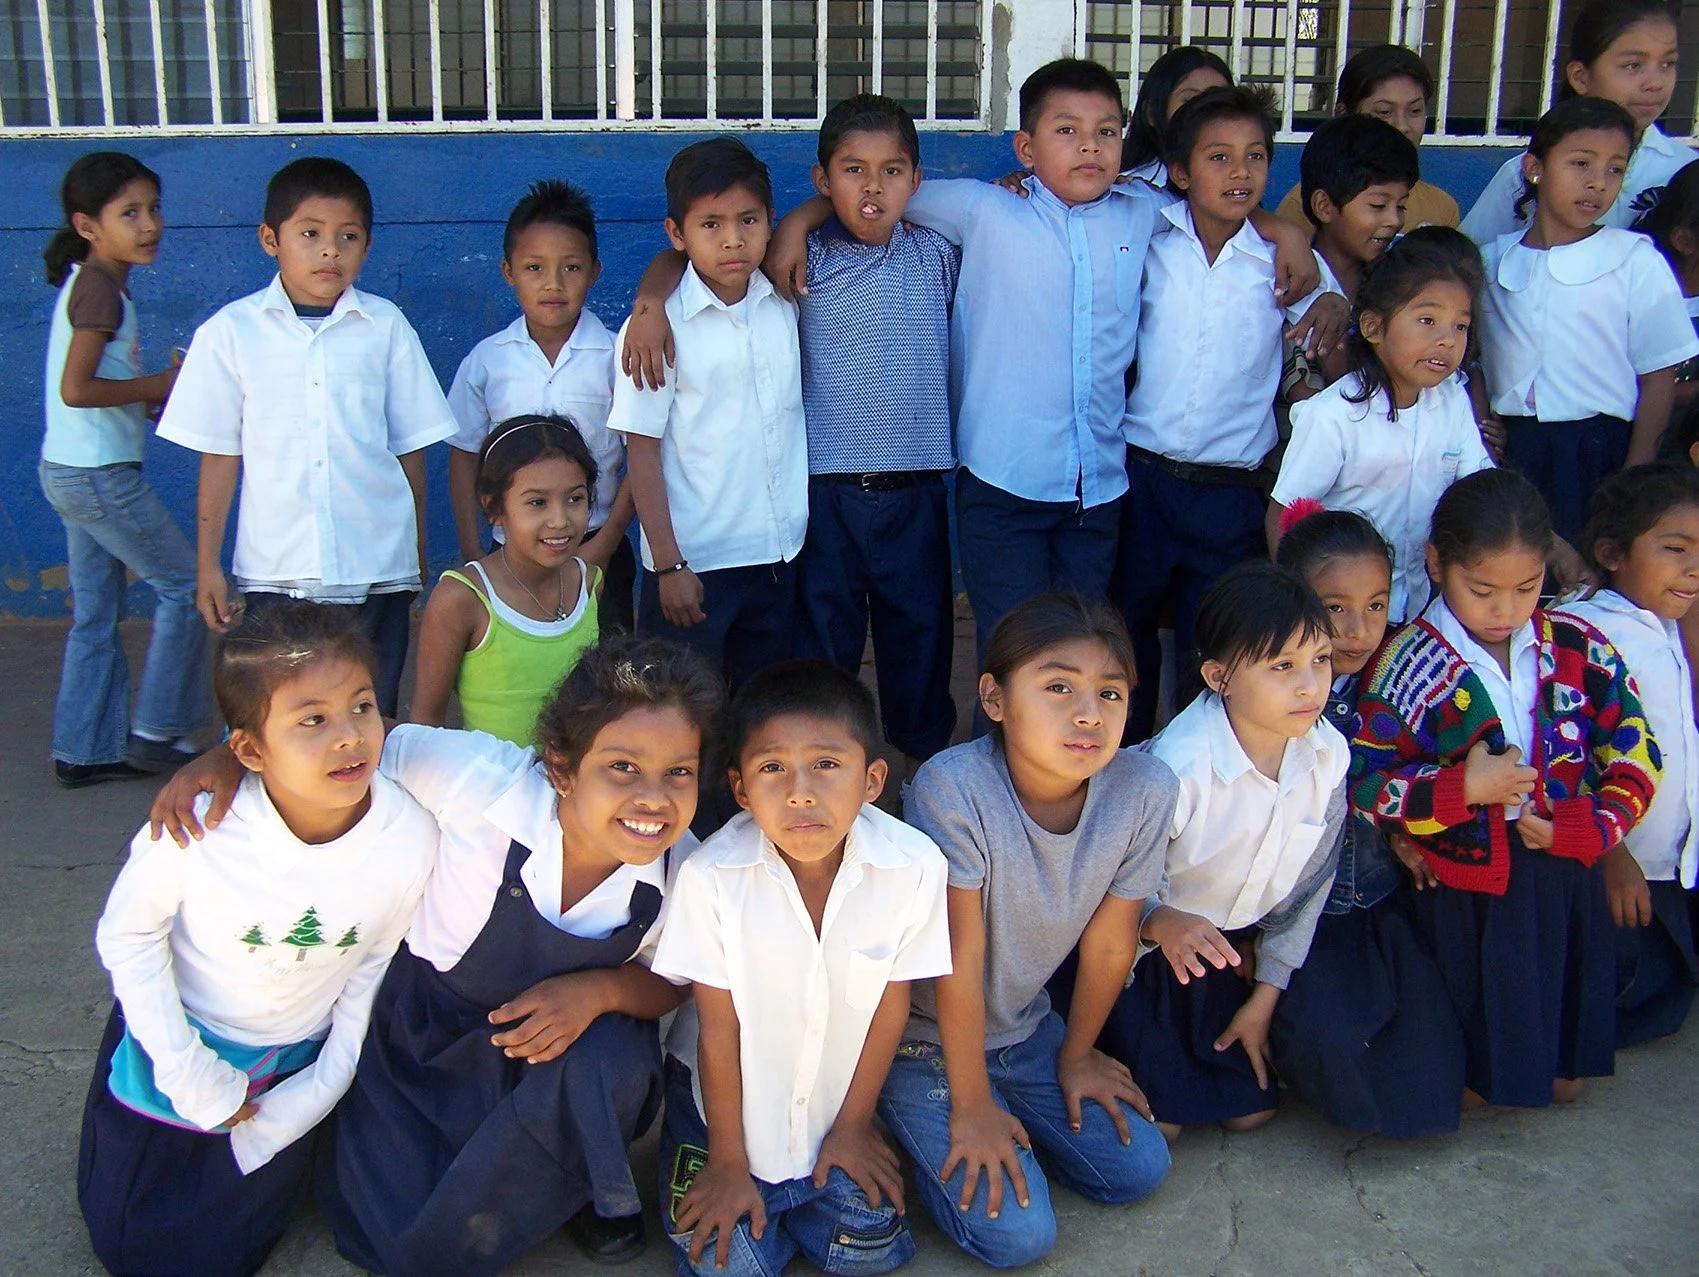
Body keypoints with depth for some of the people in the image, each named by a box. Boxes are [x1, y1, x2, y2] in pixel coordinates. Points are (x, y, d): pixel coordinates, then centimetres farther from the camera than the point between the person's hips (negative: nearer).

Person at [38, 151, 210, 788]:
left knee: (96, 614, 14)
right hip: (100, 473, -9)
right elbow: (76, 389, -24)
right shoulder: (100, 288, -16)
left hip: (70, 471, 9)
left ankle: (85, 750, 21)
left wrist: (158, 389, 4)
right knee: (184, 585, 2)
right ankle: (156, 732, 8)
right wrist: (156, 385, -14)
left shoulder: (90, 283, 13)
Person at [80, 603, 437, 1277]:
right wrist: (187, 1073, -15)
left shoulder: (410, 838, -27)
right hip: (179, 1042, -1)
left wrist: (318, 1093, -5)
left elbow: (376, 968, -9)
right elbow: (127, 936, -14)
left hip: (295, 1061, 1)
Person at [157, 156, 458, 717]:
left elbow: (410, 446, 8)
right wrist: (208, 565, 6)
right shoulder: (232, 333, 2)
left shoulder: (386, 327, 2)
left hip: (377, 567, 0)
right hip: (274, 569, 0)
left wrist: (417, 553, 11)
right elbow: (219, 456, 5)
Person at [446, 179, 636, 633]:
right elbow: (464, 457, 8)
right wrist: (472, 553, 3)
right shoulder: (487, 360, 2)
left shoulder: (618, 357, -5)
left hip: (596, 548, -2)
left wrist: (605, 543, -7)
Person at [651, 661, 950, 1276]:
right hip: (729, 1092, -1)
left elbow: (890, 1003, -8)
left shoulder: (914, 866, -25)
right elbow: (718, 1025, -15)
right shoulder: (711, 875, -29)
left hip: (838, 1093, 2)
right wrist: (728, 1162, -5)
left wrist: (853, 1126, 2)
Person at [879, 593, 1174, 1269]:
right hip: (925, 1035, -5)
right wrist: (972, 1105, -14)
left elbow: (1108, 942, -6)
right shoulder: (953, 788, -33)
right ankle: (931, 1131, 15)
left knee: (1138, 1170, 3)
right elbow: (960, 959, -24)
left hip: (1025, 1026, 5)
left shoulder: (1144, 790, -20)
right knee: (1017, 1232, -11)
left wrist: (1077, 1054, 8)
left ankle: (1013, 1122, 23)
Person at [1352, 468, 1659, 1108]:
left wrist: (1586, 827, -12)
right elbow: (1363, 783, -13)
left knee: (1565, 1077, 18)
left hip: (1569, 875, 4)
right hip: (1465, 888, -3)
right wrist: (1465, 787, -22)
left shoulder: (1579, 648, 0)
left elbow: (1635, 752, 3)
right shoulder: (1409, 665, -10)